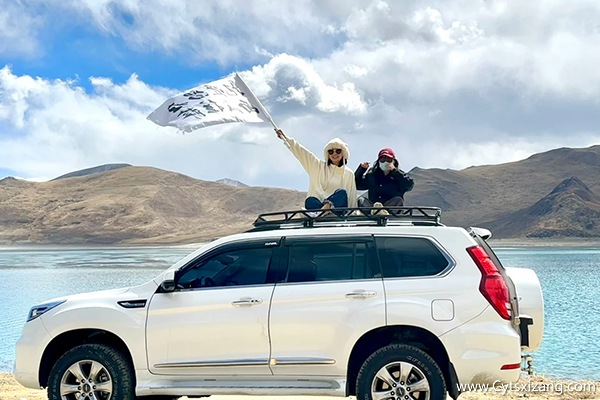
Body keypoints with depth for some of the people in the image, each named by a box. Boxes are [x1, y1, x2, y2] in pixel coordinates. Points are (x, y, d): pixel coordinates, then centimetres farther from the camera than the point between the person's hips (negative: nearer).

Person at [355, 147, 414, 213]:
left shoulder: (399, 175, 11)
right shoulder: (372, 174, 17)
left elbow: (410, 185, -8)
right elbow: (357, 185, 17)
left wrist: (395, 171, -10)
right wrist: (361, 169, 5)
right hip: (372, 205, 2)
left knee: (398, 200, -30)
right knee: (361, 199, -24)